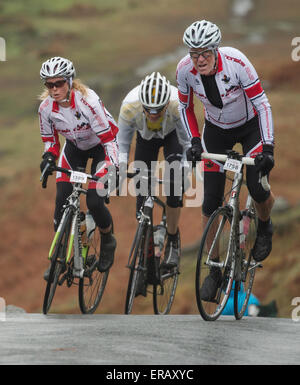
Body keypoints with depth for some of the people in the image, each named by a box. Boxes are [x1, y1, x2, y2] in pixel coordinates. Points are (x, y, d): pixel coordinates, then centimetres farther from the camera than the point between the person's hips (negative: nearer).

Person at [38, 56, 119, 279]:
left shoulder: (88, 101, -35)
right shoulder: (46, 107, -20)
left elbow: (108, 138, -30)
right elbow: (50, 139, -5)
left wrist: (114, 170, -40)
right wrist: (49, 157, -26)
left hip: (101, 146, -4)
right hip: (74, 147, 4)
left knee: (94, 202, -16)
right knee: (62, 200, -9)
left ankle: (108, 242, 15)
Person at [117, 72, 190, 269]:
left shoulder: (178, 104, -41)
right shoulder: (129, 105, -38)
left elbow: (187, 142, -29)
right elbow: (123, 143, -24)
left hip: (173, 134, -2)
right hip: (145, 136, 2)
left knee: (174, 182, -20)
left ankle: (173, 241, -5)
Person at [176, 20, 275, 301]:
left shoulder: (236, 62, -32)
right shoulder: (184, 70, -22)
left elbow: (262, 104, -26)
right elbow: (185, 107, -4)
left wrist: (268, 147, -31)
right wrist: (194, 142, -15)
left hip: (250, 125, -3)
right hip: (217, 129, 3)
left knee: (258, 188, -19)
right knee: (211, 201, -4)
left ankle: (264, 226, 18)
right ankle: (214, 269, 9)